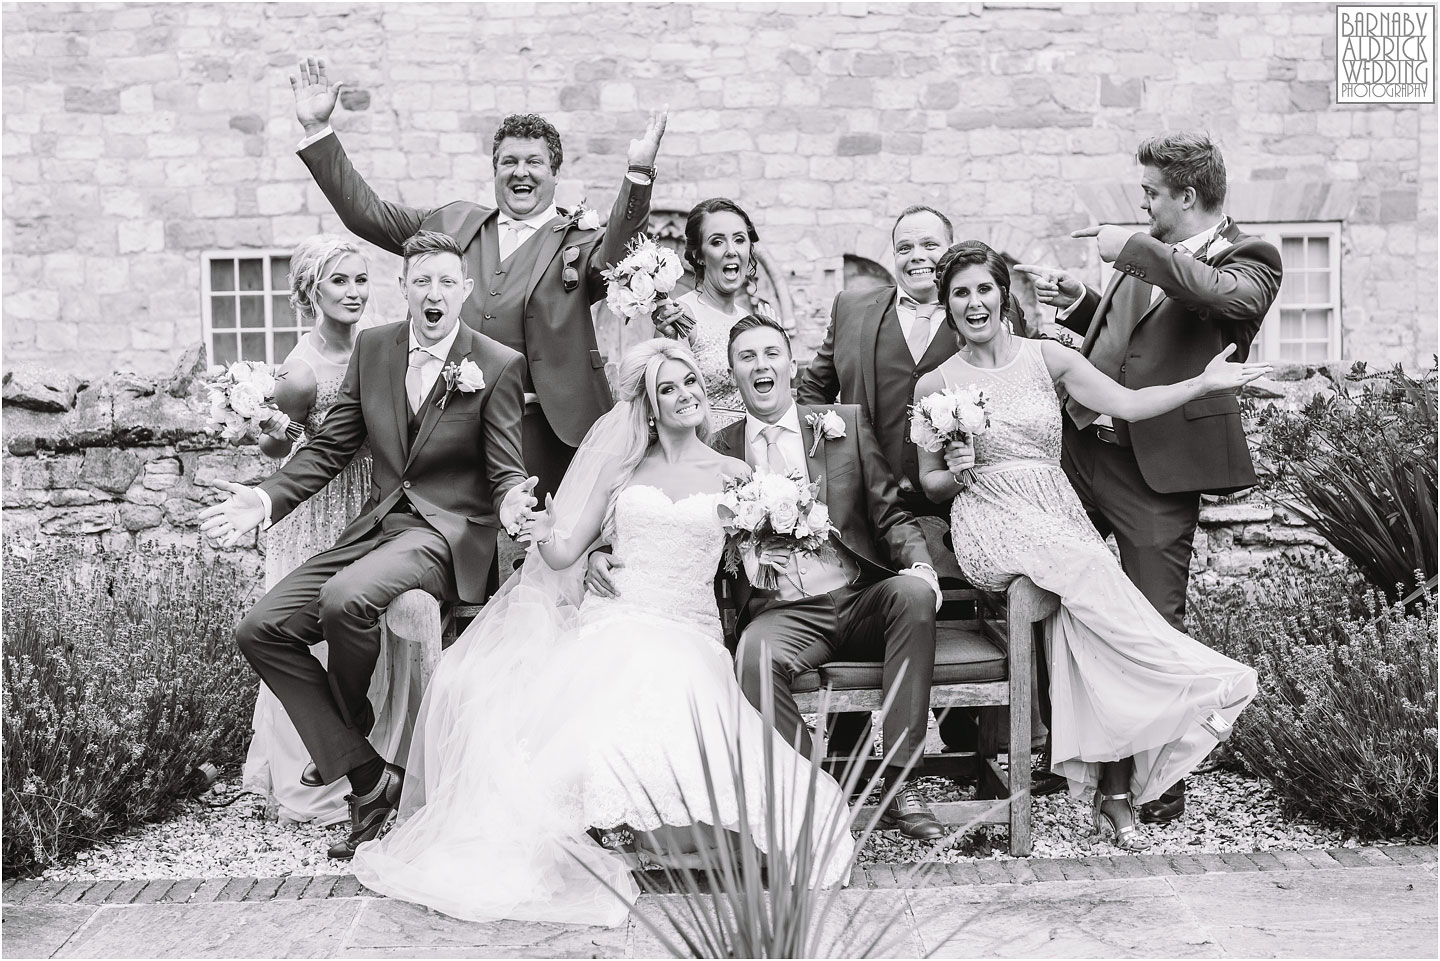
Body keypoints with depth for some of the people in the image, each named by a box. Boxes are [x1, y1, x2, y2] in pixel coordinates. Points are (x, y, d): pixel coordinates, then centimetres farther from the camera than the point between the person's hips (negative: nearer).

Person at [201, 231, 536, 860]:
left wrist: (511, 503, -27)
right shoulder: (372, 347, 9)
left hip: (449, 530, -6)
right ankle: (369, 778, -8)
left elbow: (506, 473, -3)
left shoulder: (499, 364, -4)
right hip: (376, 523, 6)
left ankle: (362, 735, -3)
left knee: (347, 600, -33)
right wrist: (266, 499, -3)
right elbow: (330, 447, 11)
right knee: (261, 630, -10)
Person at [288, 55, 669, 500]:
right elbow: (364, 211, 18)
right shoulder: (455, 222, 16)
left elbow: (614, 259, -19)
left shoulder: (579, 240, 4)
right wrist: (318, 129, 12)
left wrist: (638, 172, -33)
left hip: (542, 428, -3)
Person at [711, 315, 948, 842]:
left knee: (914, 593, -30)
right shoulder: (719, 449, 10)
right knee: (754, 655, -33)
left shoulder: (845, 423, 10)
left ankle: (900, 785, -22)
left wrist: (919, 563, -13)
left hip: (861, 600, 1)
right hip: (783, 614, -1)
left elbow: (889, 513, 6)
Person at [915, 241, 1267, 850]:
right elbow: (930, 485, 12)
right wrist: (957, 474, -9)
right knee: (1087, 566, -31)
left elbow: (1127, 404, 1)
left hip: (1059, 514, 2)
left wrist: (1203, 383, -11)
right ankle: (1200, 683, -23)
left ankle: (1114, 790, -19)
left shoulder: (1046, 358, 10)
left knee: (1088, 613, -25)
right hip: (990, 523, -2)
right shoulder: (934, 386, 6)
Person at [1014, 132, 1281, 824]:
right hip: (1079, 443, 7)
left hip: (1157, 467, -6)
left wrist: (1135, 249, -23)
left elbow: (1230, 299, -29)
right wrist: (1075, 299, 10)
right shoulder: (1148, 255, 14)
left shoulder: (1248, 259, -4)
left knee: (1156, 622, 1)